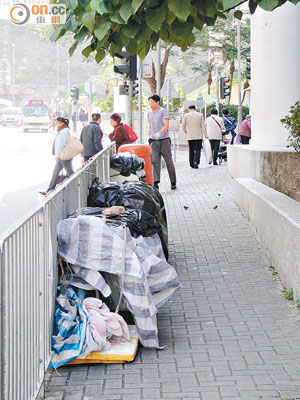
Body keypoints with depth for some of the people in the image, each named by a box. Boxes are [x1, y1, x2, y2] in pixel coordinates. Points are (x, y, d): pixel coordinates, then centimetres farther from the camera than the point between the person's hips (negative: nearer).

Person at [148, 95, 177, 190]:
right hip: (154, 141, 5)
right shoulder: (149, 113, 15)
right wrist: (149, 138, 19)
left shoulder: (163, 111, -4)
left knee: (169, 161, 2)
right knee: (154, 161, -9)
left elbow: (166, 126, -13)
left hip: (164, 140, -5)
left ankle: (173, 182, 13)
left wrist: (159, 133, -29)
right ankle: (155, 182, -14)